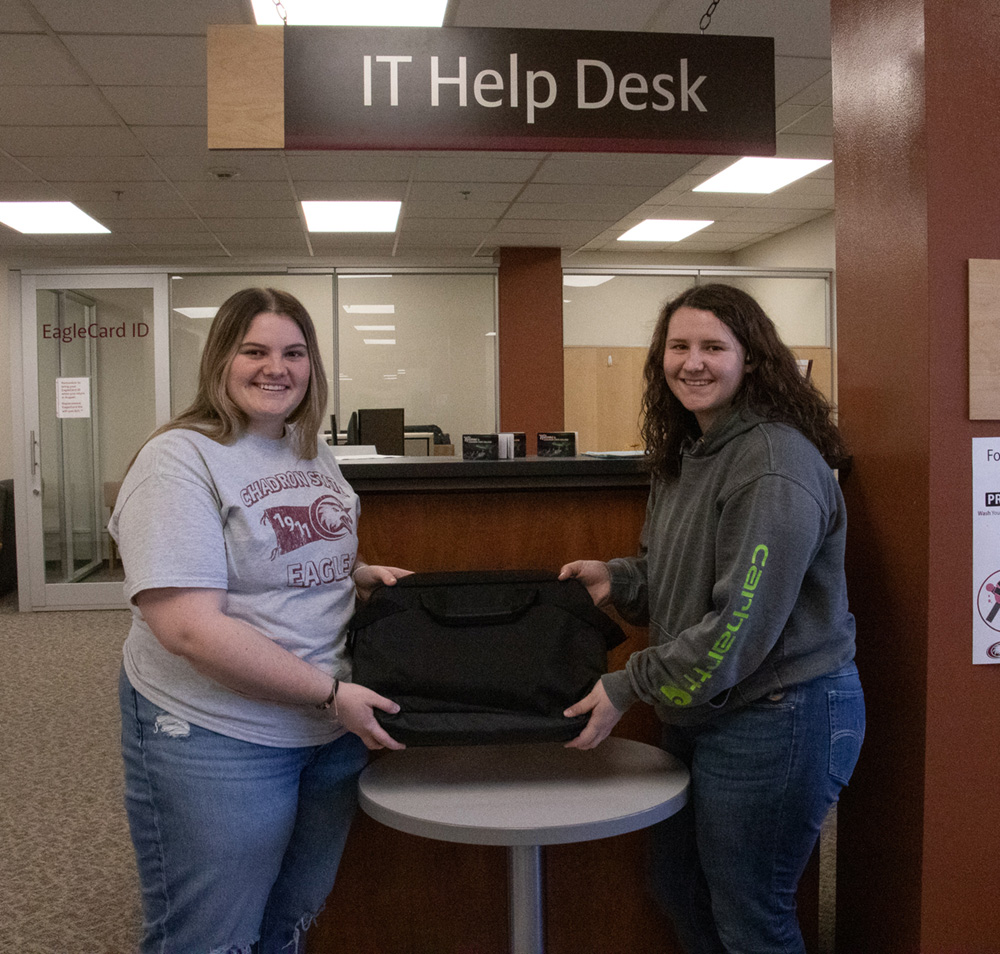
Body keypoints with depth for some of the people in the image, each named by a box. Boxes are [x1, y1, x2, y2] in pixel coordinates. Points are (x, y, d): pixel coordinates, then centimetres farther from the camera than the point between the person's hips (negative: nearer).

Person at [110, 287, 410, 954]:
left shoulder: (314, 454, 8)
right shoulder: (181, 460, -16)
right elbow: (189, 628, -24)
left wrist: (362, 574, 1)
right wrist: (329, 692, -23)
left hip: (335, 726, 7)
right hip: (218, 741, -7)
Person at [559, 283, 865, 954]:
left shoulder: (777, 464, -22)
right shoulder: (685, 454, 9)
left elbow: (741, 624, -25)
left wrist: (629, 687, -18)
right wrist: (618, 577, -2)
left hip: (777, 716, -9)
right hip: (700, 712, 9)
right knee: (680, 891, 22)